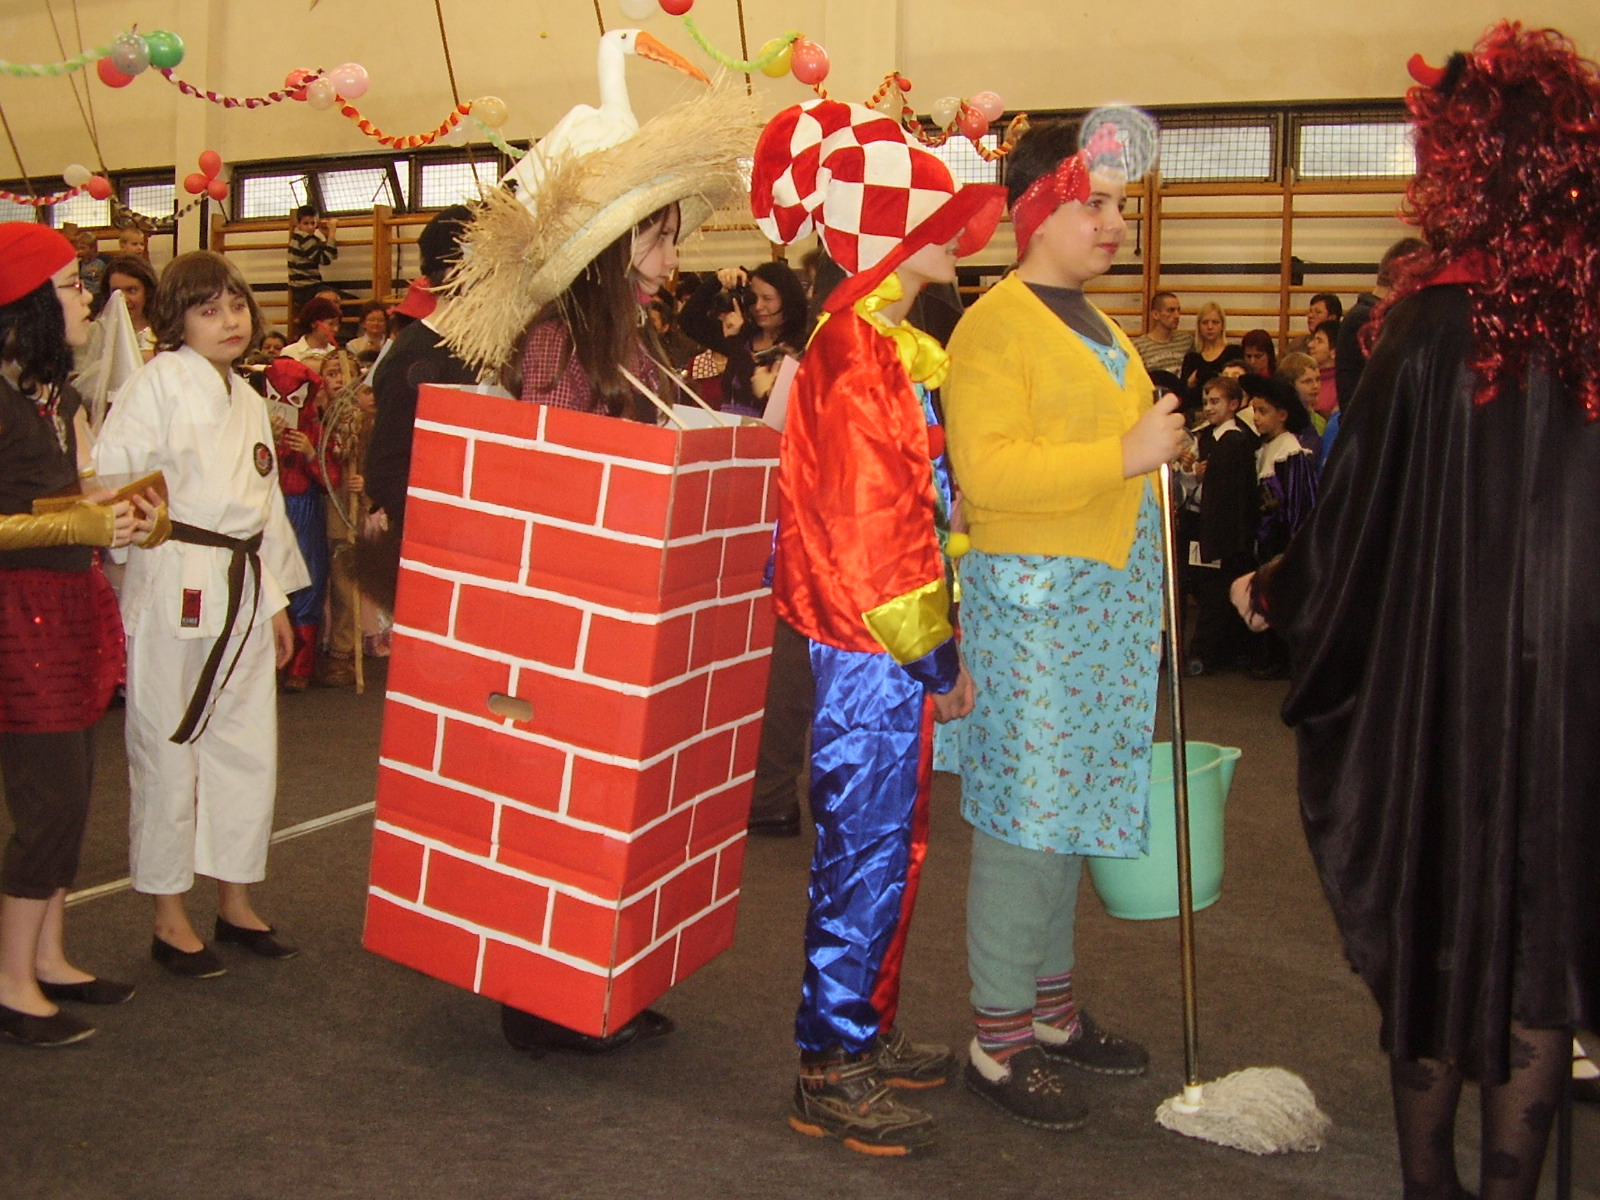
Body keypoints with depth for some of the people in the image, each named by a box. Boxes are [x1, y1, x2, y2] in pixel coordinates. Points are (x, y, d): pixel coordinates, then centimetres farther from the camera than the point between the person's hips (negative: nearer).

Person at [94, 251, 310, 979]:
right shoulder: (157, 382, -6)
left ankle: (235, 903, 28)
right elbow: (112, 476, -12)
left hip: (243, 590, 7)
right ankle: (169, 919, 16)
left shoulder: (249, 402, 16)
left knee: (248, 749, 12)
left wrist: (276, 598, 20)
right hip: (172, 585, -7)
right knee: (167, 752, 1)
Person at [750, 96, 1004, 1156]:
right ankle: (832, 1074, 10)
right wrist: (933, 656, -13)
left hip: (892, 642, 10)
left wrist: (944, 646, 16)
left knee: (891, 841, 17)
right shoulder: (861, 350, -16)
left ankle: (869, 1028, 31)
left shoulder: (889, 340, 15)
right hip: (872, 642, -10)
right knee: (865, 850, -2)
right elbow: (871, 526, -19)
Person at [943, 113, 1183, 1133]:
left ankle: (1053, 1011, 26)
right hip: (1031, 599, -8)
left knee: (1071, 811, 14)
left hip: (1109, 603, 8)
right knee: (1024, 822, -4)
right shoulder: (996, 326, -11)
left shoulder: (1100, 328, 18)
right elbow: (988, 471, -22)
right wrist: (1126, 455, -22)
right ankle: (998, 1041, 7)